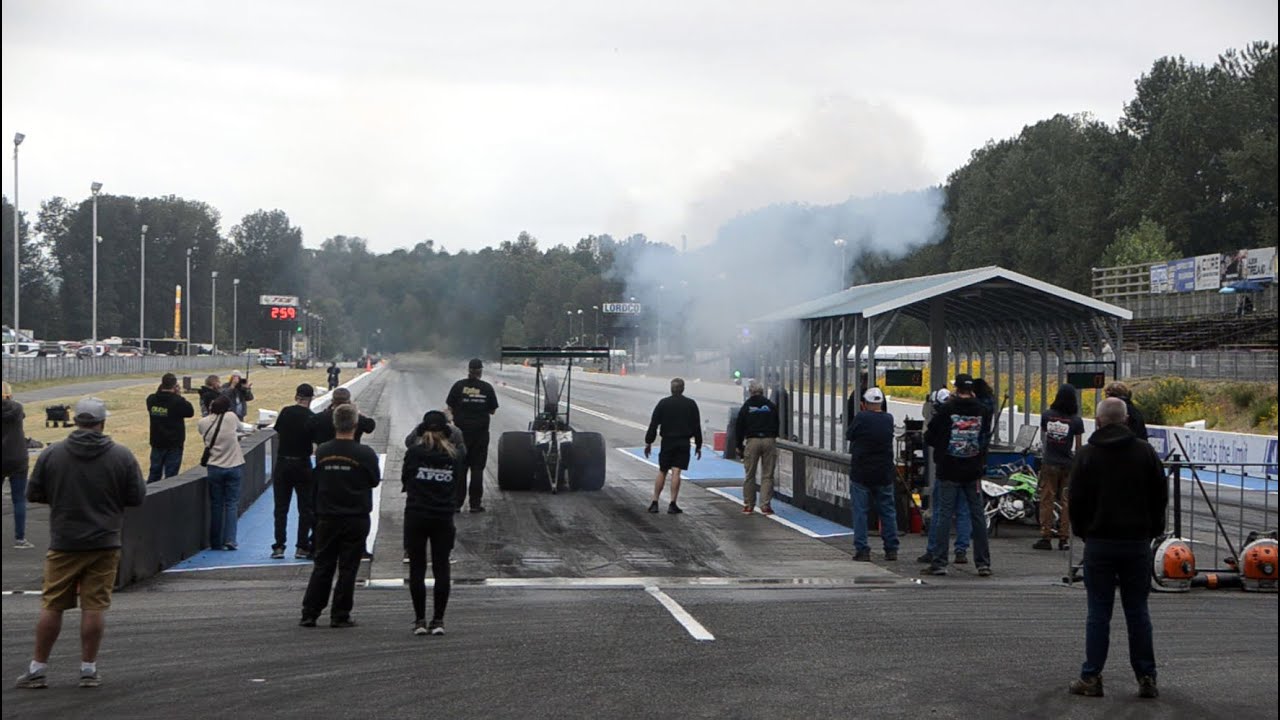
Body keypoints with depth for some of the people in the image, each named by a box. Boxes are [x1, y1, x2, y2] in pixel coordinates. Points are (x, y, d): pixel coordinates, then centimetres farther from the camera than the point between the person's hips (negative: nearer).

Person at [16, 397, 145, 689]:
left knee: (52, 606, 8)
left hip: (63, 544, 1)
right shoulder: (122, 456, -5)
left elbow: (33, 494, 2)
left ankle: (38, 668, 14)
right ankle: (88, 668, 6)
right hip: (105, 543, -1)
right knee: (95, 607, 4)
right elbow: (137, 497, -2)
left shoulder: (51, 454, -4)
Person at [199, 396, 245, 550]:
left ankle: (216, 543, 13)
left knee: (216, 505, 10)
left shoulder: (202, 423, -5)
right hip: (234, 466, -2)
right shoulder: (231, 418, -10)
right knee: (232, 504, 4)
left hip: (215, 468, 2)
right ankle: (230, 539, -4)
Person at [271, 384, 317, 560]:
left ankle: (279, 547, 3)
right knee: (305, 508, 7)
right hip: (302, 465, -2)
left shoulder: (285, 412, -2)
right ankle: (302, 547, 5)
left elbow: (278, 431, 10)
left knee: (281, 507, 7)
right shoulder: (312, 418, -8)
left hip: (282, 463, 2)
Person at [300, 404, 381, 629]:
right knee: (348, 568, 3)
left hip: (327, 519, 3)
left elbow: (315, 480, 10)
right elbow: (375, 481, 2)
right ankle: (340, 616, 4)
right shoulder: (365, 454, -11)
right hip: (356, 519, -3)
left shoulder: (322, 452, -2)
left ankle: (309, 614, 10)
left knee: (322, 567, 11)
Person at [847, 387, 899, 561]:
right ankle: (891, 549, 13)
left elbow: (848, 435, -1)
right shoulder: (888, 419, 0)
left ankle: (862, 550, -2)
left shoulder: (861, 418, -14)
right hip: (884, 474, 4)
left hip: (861, 473, -4)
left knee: (860, 512, 2)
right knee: (887, 511, 12)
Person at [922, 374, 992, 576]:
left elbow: (929, 437, -4)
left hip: (949, 471, -3)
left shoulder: (946, 410, -10)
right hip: (973, 471, 3)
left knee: (945, 514, 0)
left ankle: (940, 563, -2)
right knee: (977, 515, 8)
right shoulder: (981, 410, 1)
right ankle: (983, 563, 9)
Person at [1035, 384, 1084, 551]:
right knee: (1066, 502, 7)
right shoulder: (1076, 421, -8)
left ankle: (1045, 537, 2)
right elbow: (1078, 447, -3)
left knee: (1046, 501, 4)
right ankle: (1064, 538, 7)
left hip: (1049, 463, 1)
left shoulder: (1047, 415, -3)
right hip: (1068, 465, 0)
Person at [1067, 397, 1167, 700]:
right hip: (1137, 541, 2)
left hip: (1099, 541, -1)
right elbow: (1160, 496, 5)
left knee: (1099, 611, 2)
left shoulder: (1087, 455, -4)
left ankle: (1091, 677, 2)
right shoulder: (1145, 452, 0)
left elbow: (1076, 500, -2)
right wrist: (1152, 530, 16)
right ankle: (1146, 677, 7)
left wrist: (1082, 531, 13)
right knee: (1137, 610, 7)